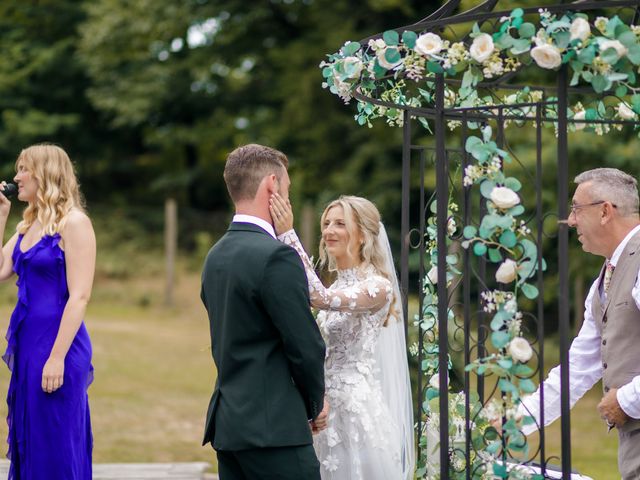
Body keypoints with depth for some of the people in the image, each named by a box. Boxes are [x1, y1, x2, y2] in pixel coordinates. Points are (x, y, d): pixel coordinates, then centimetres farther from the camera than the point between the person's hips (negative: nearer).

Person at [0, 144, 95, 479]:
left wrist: (57, 357, -20)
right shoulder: (27, 225, 14)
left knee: (55, 450, -3)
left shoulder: (74, 223, -10)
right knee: (28, 444, 12)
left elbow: (79, 296, -15)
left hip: (57, 344, -8)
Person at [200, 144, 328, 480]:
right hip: (274, 427, -9)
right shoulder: (276, 257, -15)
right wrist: (315, 404, 5)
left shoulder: (215, 256, 12)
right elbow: (306, 346, -13)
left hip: (227, 425, 9)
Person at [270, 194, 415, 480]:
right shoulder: (337, 288, 13)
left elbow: (320, 298, -28)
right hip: (328, 411, 8)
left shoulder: (377, 286, -13)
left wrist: (287, 234, -29)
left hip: (359, 410, -8)